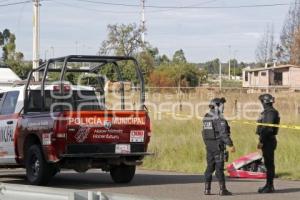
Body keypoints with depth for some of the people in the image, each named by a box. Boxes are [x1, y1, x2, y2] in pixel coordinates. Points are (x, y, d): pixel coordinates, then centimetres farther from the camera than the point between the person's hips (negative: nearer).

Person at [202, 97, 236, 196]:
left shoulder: (206, 117, 10)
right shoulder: (219, 118, -16)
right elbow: (224, 133, -22)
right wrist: (231, 145, -19)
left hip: (209, 146, 8)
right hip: (218, 145, -7)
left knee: (210, 167, 10)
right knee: (219, 167, -4)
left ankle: (207, 189, 8)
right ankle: (222, 189, -1)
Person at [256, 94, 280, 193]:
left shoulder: (270, 112, -16)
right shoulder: (267, 112, 17)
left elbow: (267, 129, -22)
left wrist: (261, 141, -22)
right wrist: (262, 141, 22)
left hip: (268, 141, -10)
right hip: (267, 141, 10)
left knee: (269, 163, -7)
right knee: (268, 163, 13)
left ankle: (270, 186, -6)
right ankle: (268, 185, 18)